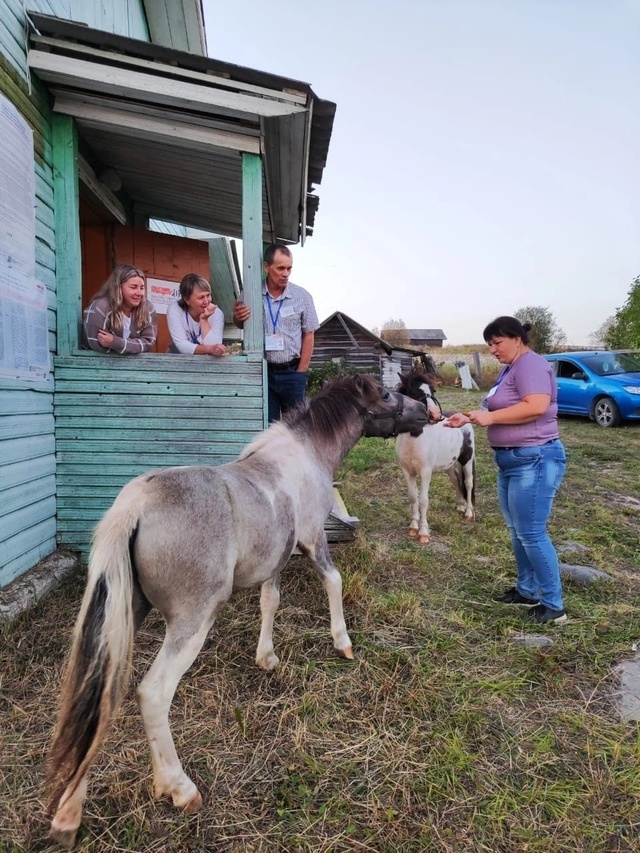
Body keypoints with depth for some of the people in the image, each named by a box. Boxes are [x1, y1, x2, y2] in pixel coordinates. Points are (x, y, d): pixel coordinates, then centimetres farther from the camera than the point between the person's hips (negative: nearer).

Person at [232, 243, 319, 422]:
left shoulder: (302, 296, -4)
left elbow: (308, 336, 0)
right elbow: (241, 325, 14)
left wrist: (300, 372, -2)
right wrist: (237, 317, -10)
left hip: (292, 372, -1)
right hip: (263, 371, 1)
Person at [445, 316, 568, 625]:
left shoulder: (530, 364, -15)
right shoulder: (510, 368, 16)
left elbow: (537, 406, -29)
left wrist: (490, 417, -23)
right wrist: (469, 418, 6)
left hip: (534, 460, -10)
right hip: (511, 461, 10)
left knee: (532, 533, -4)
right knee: (518, 531, 17)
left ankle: (553, 604, 8)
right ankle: (527, 591, 30)